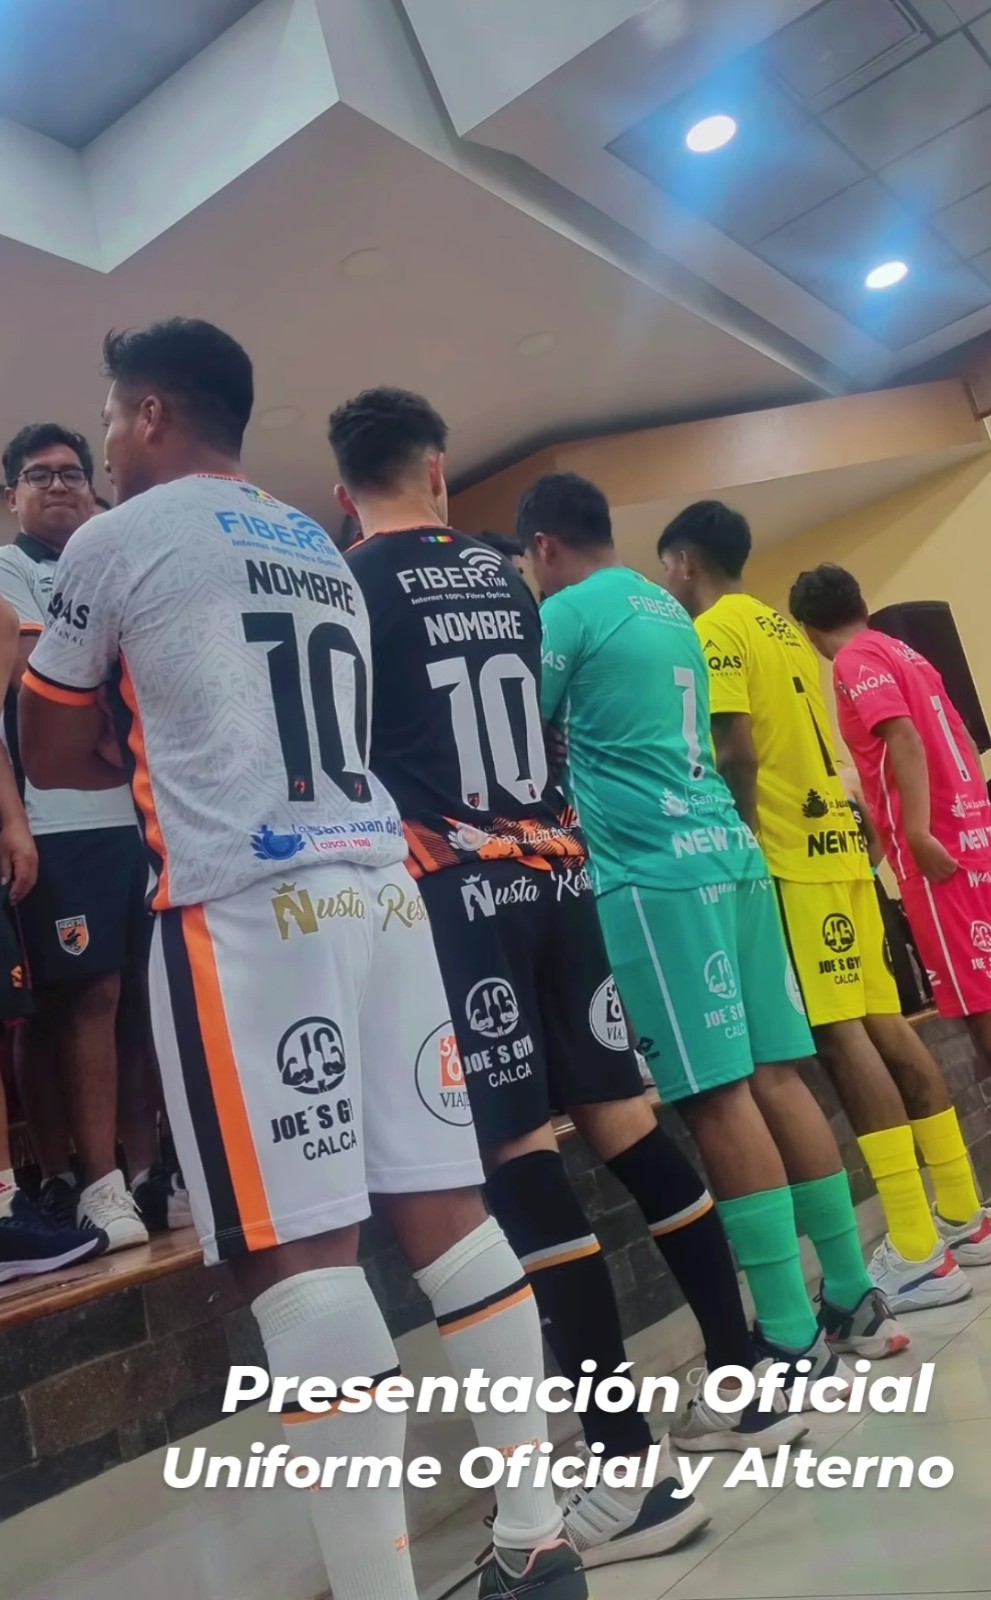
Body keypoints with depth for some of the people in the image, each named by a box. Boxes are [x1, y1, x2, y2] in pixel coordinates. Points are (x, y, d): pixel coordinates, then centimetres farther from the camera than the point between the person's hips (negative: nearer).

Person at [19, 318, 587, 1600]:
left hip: (244, 906, -7)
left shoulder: (113, 541, 4)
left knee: (297, 1250, -3)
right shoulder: (326, 554, 24)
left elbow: (51, 756, 13)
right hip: (374, 885, 7)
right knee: (442, 1208, 8)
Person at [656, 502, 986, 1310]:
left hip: (788, 851, -9)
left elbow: (737, 753, -17)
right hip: (834, 836, 9)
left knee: (841, 1040, -8)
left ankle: (919, 1253, -4)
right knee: (884, 1026, 11)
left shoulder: (712, 632, -7)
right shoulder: (782, 626, 21)